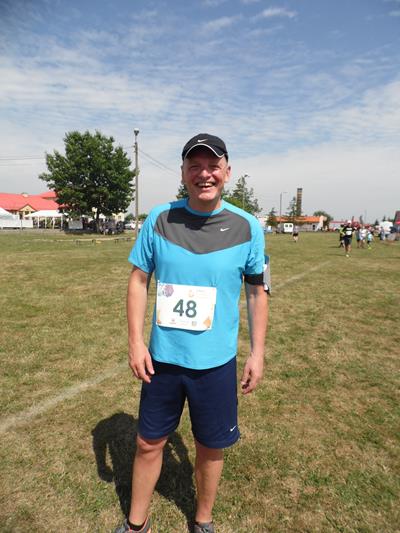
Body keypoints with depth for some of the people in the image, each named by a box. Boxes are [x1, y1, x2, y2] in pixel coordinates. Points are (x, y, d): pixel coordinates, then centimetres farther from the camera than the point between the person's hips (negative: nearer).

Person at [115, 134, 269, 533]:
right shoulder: (159, 220, -6)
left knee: (210, 448, 17)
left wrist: (257, 352, -1)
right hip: (161, 357, 1)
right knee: (148, 443, 18)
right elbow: (138, 280, 0)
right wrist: (135, 341, -5)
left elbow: (256, 291, 0)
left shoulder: (247, 228, -7)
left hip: (216, 361, 0)